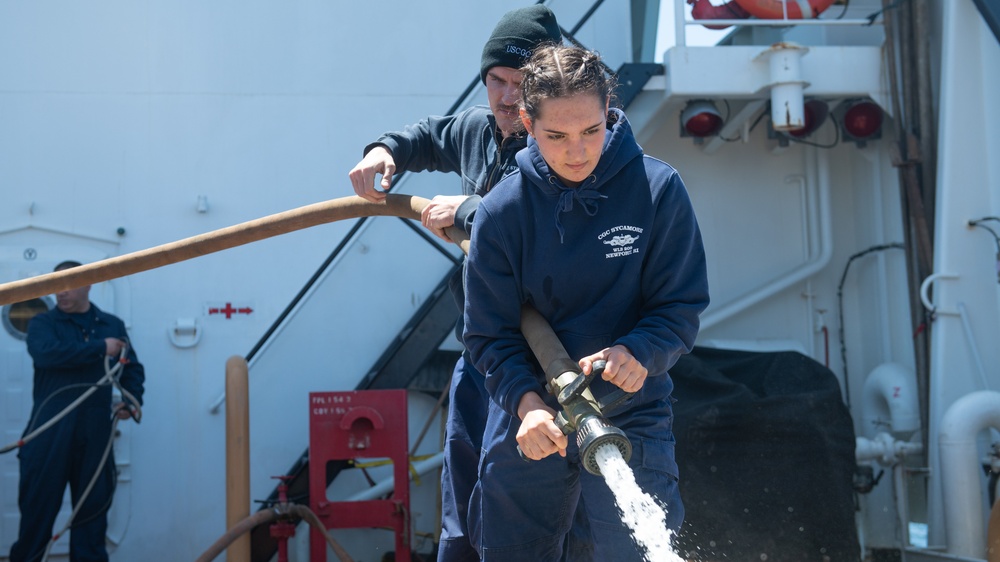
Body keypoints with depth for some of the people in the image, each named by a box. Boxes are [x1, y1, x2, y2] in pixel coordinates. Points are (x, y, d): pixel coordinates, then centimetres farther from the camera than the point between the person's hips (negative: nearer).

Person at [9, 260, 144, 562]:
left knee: (93, 504, 7)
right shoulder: (42, 323, 4)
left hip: (95, 430, 3)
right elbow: (47, 353, -18)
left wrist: (131, 401, -2)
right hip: (50, 430, -3)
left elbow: (133, 369, 17)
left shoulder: (113, 325, 14)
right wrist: (101, 348, -15)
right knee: (38, 506, 1)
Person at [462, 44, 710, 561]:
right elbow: (490, 334, -4)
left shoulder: (658, 188, -8)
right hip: (528, 420, 2)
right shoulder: (501, 211, -6)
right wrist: (526, 403, -22)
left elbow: (681, 306, -6)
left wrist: (637, 353, -26)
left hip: (631, 417, -1)